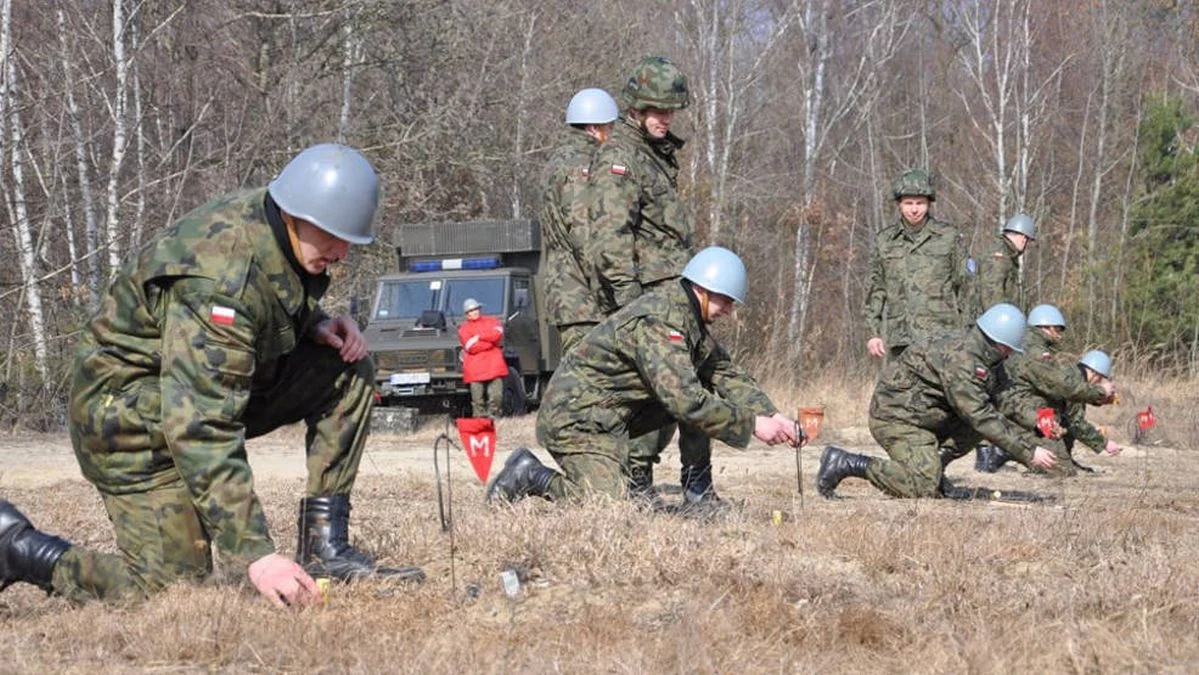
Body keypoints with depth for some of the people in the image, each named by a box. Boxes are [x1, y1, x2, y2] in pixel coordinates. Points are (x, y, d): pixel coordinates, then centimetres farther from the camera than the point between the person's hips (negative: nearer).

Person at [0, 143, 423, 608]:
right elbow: (200, 430, -39)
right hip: (128, 408, -9)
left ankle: (323, 548, 0)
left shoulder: (279, 227, -6)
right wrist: (255, 555, -43)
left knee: (348, 370, -2)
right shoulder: (219, 279, -34)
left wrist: (317, 325, -6)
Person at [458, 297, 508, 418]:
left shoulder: (491, 321, 17)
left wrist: (479, 337, -4)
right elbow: (471, 347, -6)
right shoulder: (464, 328, 9)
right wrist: (491, 341, -3)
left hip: (494, 364, 1)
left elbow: (497, 334, -5)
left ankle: (493, 415, 1)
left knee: (496, 395, -6)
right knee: (478, 399, -4)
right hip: (475, 368, -1)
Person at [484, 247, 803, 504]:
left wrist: (772, 416, -3)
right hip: (578, 416, -10)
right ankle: (533, 477, -5)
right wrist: (753, 426, -26)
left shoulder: (690, 320, 10)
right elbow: (685, 399, -29)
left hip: (611, 413, 10)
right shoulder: (658, 321, -22)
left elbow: (727, 374, 11)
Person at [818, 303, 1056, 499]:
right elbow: (981, 417, -26)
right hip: (896, 416, -10)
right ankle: (845, 463, -11)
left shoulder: (973, 347, 7)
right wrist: (1028, 452, -24)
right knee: (926, 488, -18)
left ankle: (932, 467, 3)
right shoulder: (962, 359, -25)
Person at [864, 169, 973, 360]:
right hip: (900, 337, 3)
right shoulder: (884, 241, 11)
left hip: (940, 336, -3)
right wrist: (873, 332, 7)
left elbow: (965, 287, 6)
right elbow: (874, 290, 13)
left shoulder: (949, 237, 5)